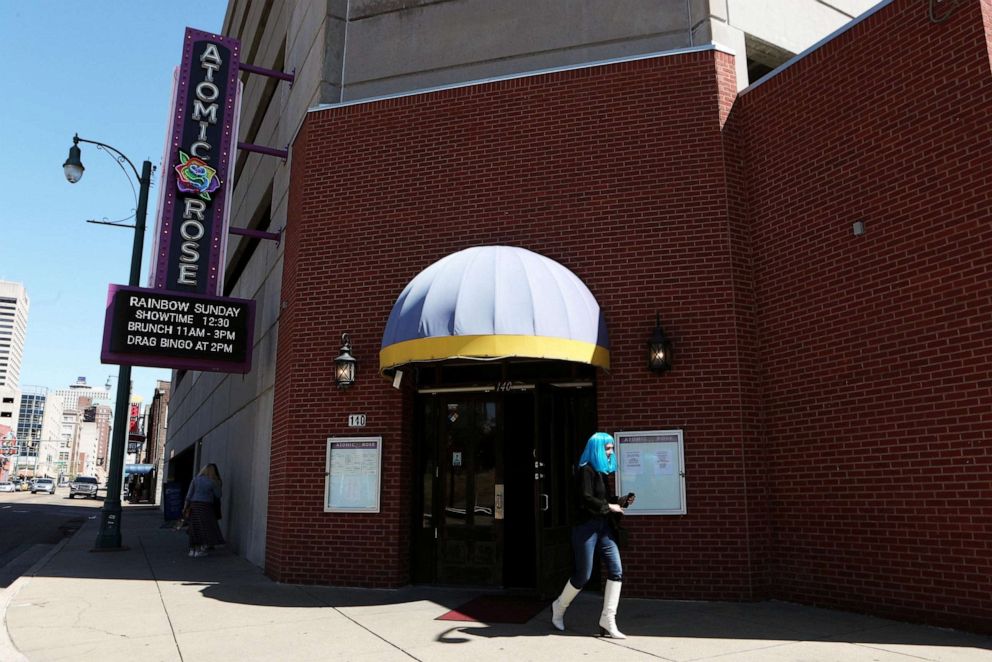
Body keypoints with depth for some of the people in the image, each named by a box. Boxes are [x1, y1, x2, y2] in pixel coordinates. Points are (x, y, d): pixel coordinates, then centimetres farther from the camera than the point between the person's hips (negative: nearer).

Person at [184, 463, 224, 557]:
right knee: (206, 527, 1)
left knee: (195, 528, 11)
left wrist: (186, 505, 3)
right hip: (205, 506, -5)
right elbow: (218, 495, 1)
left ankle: (192, 550, 14)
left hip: (194, 505, 5)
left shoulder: (196, 479, 1)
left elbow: (189, 493, -1)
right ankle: (201, 550, -5)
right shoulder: (212, 482, -8)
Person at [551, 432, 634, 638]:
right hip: (587, 527, -8)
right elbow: (587, 499, -20)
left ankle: (607, 622, 2)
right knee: (583, 575, 1)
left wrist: (621, 501, 4)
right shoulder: (586, 470, -12)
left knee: (616, 570, -4)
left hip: (604, 526, 8)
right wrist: (609, 506, -14)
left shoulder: (604, 471, 14)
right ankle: (559, 607, 27)